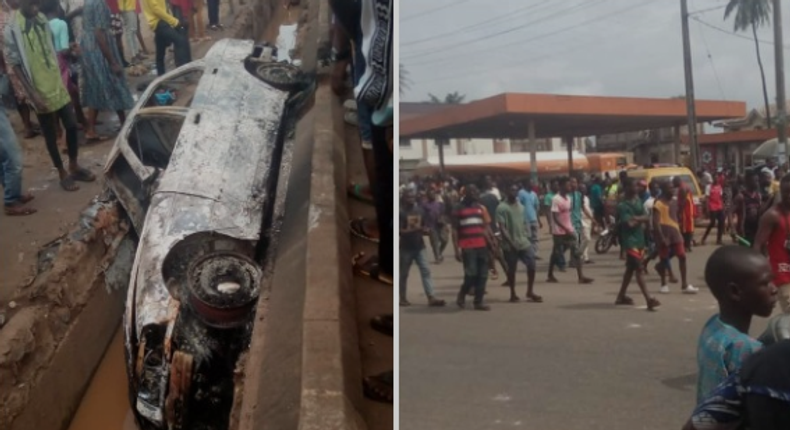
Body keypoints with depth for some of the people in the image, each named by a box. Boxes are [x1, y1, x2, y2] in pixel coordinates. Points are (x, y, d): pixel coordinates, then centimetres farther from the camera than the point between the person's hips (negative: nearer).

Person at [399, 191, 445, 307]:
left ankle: (431, 298, -6)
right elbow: (400, 230, -15)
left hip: (419, 246, 5)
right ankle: (403, 298, 17)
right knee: (404, 274, 6)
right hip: (406, 247, -5)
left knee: (426, 271, -3)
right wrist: (413, 230, -25)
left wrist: (425, 230, -6)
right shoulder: (401, 212, -9)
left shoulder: (420, 210, 8)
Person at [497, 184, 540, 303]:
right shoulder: (502, 207, -9)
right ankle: (513, 294, 18)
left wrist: (526, 236, 10)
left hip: (524, 242, 6)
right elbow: (502, 227, -14)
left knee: (531, 265, 0)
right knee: (511, 269, 5)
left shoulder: (520, 206, 12)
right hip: (510, 245, -6)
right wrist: (511, 242, -18)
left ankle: (530, 292, 12)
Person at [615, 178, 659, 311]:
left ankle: (621, 296, 27)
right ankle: (648, 300, -18)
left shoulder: (638, 200, 11)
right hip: (630, 240, -8)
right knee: (638, 269, -13)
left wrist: (637, 218, -13)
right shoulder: (622, 205, -13)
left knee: (631, 268, 16)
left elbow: (647, 218, 5)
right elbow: (630, 223, -23)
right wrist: (641, 219, -6)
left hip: (640, 239, 9)